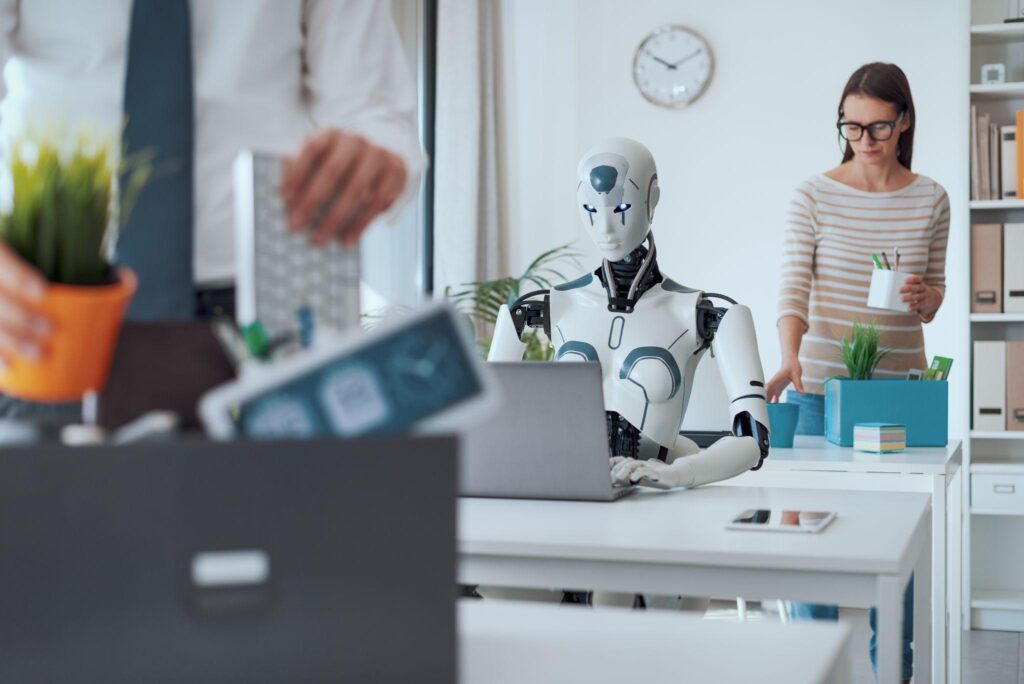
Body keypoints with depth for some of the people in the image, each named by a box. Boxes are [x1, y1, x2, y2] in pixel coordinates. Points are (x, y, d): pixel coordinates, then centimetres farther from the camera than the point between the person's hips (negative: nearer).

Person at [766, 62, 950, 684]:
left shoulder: (931, 200, 5)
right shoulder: (814, 196, -3)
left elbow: (934, 300, 11)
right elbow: (795, 286, -11)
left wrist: (924, 297, -13)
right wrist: (791, 358, -27)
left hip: (900, 385, 2)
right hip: (823, 383, -2)